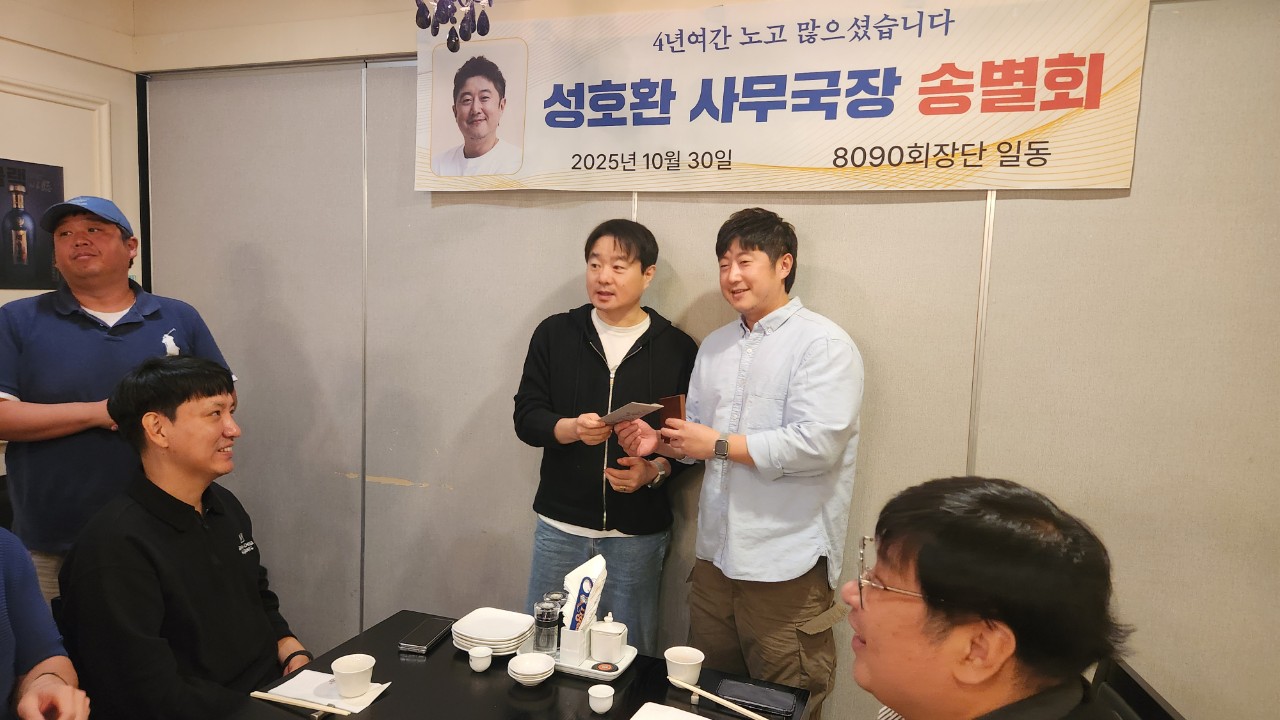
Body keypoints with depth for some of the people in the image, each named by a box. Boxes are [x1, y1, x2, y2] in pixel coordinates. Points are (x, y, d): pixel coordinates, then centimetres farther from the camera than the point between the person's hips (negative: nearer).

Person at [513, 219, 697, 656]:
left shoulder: (677, 348, -1)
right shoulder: (555, 334, 2)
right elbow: (526, 418, 0)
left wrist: (656, 469, -17)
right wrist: (571, 429, -19)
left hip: (638, 535, -1)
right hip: (561, 527, 2)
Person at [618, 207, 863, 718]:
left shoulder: (823, 344, -10)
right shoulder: (714, 346, 13)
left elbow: (816, 444, -22)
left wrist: (720, 444, -14)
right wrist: (659, 442, -2)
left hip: (786, 566, -6)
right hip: (715, 556, 7)